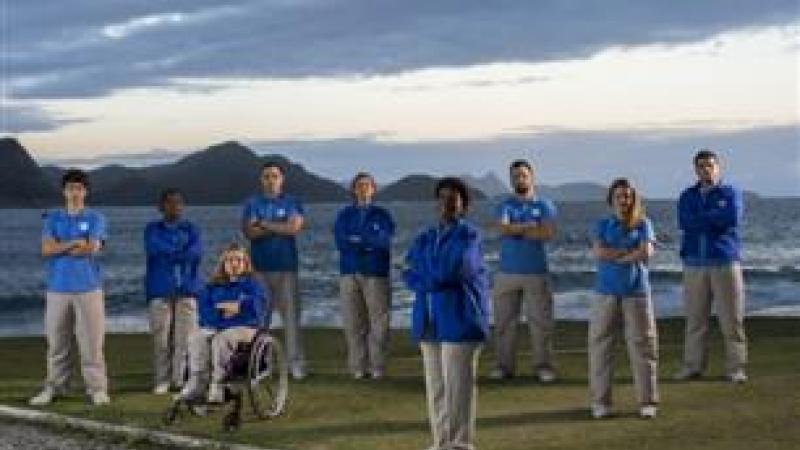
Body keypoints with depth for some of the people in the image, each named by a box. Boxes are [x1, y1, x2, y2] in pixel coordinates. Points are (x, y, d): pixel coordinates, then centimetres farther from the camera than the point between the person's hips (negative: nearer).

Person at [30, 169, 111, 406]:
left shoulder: (95, 218, 5)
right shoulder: (53, 218, 11)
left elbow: (92, 249, -9)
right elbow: (46, 249, -3)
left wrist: (61, 248, -3)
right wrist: (76, 243, -10)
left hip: (88, 287, -2)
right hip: (58, 288, 2)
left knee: (92, 341, -4)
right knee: (56, 342, 5)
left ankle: (97, 388, 0)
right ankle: (54, 386, 13)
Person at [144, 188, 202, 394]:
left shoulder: (191, 229, 15)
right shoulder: (153, 229, 12)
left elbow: (196, 251, -4)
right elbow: (155, 248, -9)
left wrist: (169, 253, -9)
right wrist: (182, 253, -7)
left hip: (187, 290, 1)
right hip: (160, 290, -1)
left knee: (185, 337, -5)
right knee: (161, 337, -5)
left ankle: (181, 378, 2)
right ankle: (162, 380, 2)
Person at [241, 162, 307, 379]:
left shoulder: (292, 203, 8)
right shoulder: (252, 203, 11)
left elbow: (294, 228, -9)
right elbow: (249, 231, -4)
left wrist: (264, 224, -4)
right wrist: (280, 227, -8)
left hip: (286, 266, -1)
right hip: (259, 267, 1)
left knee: (291, 314, -4)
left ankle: (296, 363, -3)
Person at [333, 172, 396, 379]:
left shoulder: (382, 215, 9)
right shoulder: (344, 215, 13)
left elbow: (384, 240, -8)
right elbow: (340, 241, -3)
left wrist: (355, 240, -8)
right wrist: (369, 242, -10)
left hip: (376, 274, -1)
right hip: (350, 272, 1)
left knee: (379, 319, -5)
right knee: (353, 321, -1)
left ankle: (377, 366, 0)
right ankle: (358, 366, 4)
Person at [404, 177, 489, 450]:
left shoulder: (469, 236, -5)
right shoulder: (425, 238, 15)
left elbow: (448, 271, -19)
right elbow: (410, 276, 3)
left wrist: (422, 273, -2)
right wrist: (436, 278, -13)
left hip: (459, 321, -6)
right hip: (430, 322, 7)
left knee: (458, 388, -5)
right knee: (436, 388, 10)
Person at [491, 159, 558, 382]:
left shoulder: (544, 205, 5)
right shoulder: (505, 205, 9)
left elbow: (548, 233, -11)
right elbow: (503, 229, -11)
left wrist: (515, 230, -8)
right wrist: (530, 227, -10)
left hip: (536, 272, -1)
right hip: (507, 272, 1)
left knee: (541, 321, -1)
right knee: (504, 321, 2)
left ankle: (544, 366, 6)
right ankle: (504, 365, 9)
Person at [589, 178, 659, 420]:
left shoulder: (643, 224, 6)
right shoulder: (603, 225, 9)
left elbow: (646, 253, -10)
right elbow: (599, 252, -7)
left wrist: (615, 256, -6)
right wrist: (631, 251, -8)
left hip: (636, 292, -1)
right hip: (607, 293, 1)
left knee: (642, 345, 0)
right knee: (600, 345, 0)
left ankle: (647, 401, 6)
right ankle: (600, 401, 7)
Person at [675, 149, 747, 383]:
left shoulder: (731, 193, 6)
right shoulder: (687, 196, 13)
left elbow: (733, 219, -14)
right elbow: (683, 222, -6)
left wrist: (702, 217, -8)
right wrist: (716, 217, -10)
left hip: (725, 261, -2)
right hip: (695, 263, 3)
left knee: (732, 318, -3)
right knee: (695, 318, 3)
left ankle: (736, 368, 2)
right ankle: (693, 366, 9)